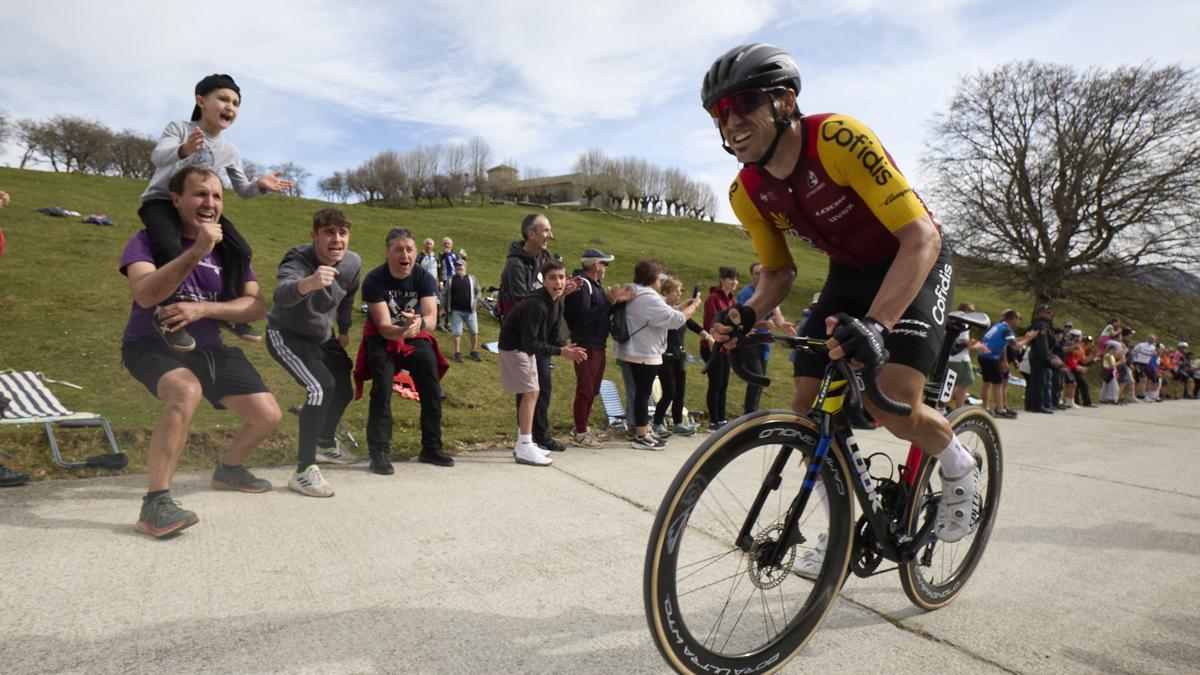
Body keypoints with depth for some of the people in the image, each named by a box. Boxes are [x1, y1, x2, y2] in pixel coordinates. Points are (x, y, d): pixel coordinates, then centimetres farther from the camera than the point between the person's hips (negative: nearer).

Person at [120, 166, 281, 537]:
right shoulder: (149, 239, -12)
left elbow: (257, 305, -7)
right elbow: (145, 294, -31)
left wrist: (202, 308, -23)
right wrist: (196, 252, -41)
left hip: (210, 347, 6)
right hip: (153, 344, -5)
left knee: (267, 415, 1)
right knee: (186, 392, -39)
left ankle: (229, 469, 33)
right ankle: (155, 504, -31)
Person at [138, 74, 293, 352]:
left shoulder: (228, 150, 6)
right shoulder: (179, 128, -8)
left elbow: (243, 190, 8)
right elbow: (157, 156, -26)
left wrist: (259, 185, -15)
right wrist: (183, 150, -48)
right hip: (161, 200, -5)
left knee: (241, 250, -10)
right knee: (170, 248, -35)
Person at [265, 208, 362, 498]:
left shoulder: (353, 263, -14)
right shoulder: (298, 262, -33)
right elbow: (282, 293, -57)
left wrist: (344, 329, 17)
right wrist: (308, 283, -78)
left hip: (323, 337, 7)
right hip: (286, 335, -7)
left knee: (344, 390, 16)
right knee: (322, 387, -27)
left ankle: (326, 445, 45)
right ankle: (304, 471, -19)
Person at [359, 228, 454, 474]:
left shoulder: (425, 278, -16)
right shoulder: (374, 280, -23)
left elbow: (431, 318, -27)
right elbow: (384, 327, -28)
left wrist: (419, 322, -51)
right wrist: (403, 330, -50)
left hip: (417, 339, 3)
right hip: (382, 339, -3)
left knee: (433, 393, 1)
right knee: (382, 392, -19)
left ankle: (431, 449, 16)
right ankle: (379, 453, -11)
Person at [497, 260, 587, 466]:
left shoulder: (557, 302, 0)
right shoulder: (536, 305, -29)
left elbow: (554, 335, 3)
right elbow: (530, 343, -30)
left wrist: (567, 349, -16)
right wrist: (561, 351, -29)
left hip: (527, 348, 10)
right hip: (514, 347, -10)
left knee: (529, 393, 13)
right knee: (530, 393, -12)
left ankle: (523, 443, 23)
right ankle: (524, 449, -8)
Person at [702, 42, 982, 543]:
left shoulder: (839, 139, -31)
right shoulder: (747, 194, -12)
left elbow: (921, 238, -34)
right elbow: (778, 271, 2)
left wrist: (875, 324, -48)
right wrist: (748, 314, -20)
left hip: (915, 265, -5)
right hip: (848, 274, 6)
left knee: (893, 406, -24)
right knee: (809, 406, -7)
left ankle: (960, 470, 12)